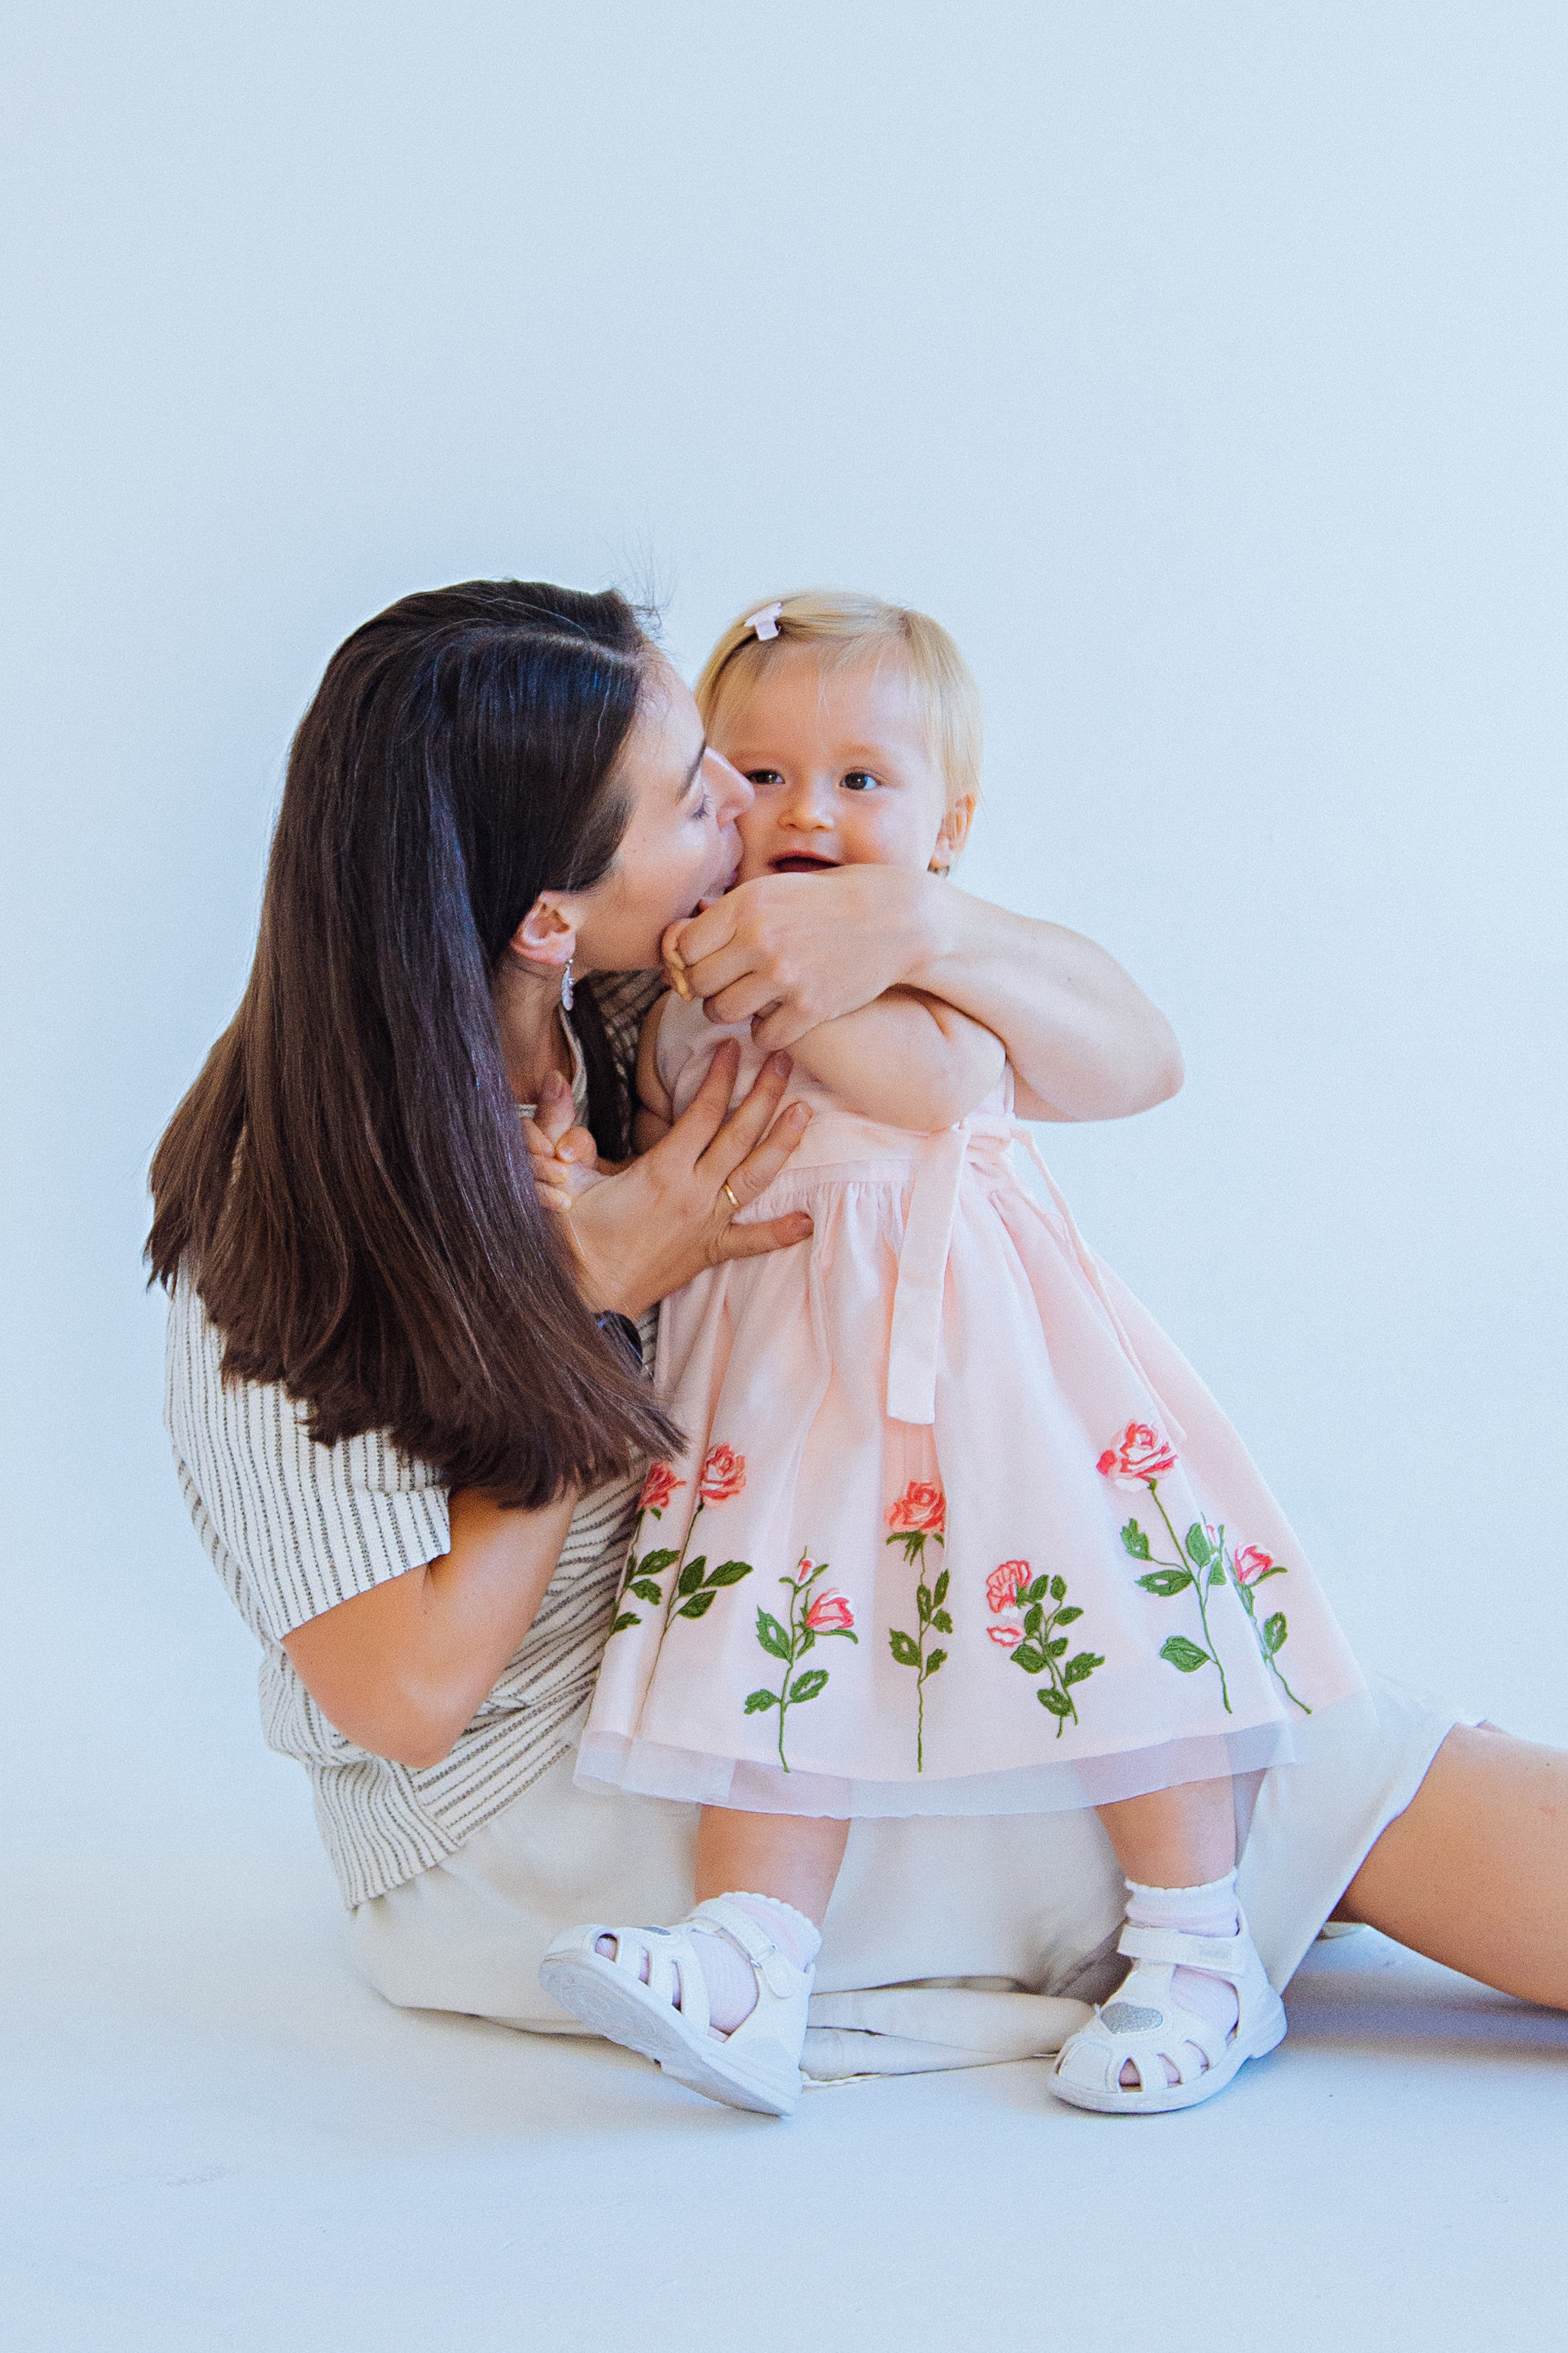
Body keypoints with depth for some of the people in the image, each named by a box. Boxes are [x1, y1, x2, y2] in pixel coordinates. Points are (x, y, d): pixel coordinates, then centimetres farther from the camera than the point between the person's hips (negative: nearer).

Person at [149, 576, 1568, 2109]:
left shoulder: (668, 1006, -6)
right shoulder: (282, 1222, -19)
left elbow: (1136, 1060, -3)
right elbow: (409, 1692, -18)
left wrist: (923, 924, -24)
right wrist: (593, 1296, -19)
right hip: (525, 1807, -6)